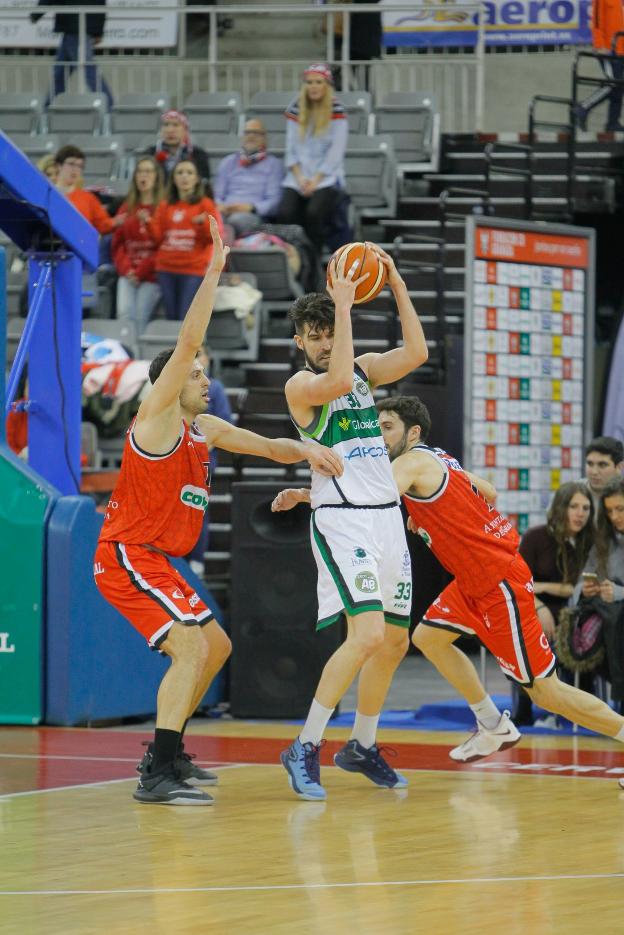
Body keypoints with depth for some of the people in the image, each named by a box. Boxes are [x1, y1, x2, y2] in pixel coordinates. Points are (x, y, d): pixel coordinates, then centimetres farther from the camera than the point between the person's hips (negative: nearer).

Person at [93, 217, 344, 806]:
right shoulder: (157, 416, -11)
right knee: (192, 648, -22)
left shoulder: (205, 429, 14)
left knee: (215, 646, 18)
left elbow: (269, 447, 19)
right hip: (126, 557, -10)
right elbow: (187, 341, -21)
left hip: (154, 560, 10)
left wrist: (305, 450, -2)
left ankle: (167, 753, 25)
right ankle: (157, 776, -27)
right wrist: (215, 270, -22)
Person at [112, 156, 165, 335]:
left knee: (141, 317, -16)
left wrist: (142, 271, -10)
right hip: (128, 274, 4)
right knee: (125, 313, -16)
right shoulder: (127, 207, 17)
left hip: (151, 275, -4)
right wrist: (126, 268, -3)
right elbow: (118, 243, 14)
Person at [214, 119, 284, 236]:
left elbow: (274, 201, 6)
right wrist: (219, 206, -4)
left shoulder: (273, 164, 17)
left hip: (253, 214, -3)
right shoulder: (228, 162, 28)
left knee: (239, 219, -42)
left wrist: (250, 207, -13)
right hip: (226, 212, 3)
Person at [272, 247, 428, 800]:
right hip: (342, 521, -8)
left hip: (388, 516, 8)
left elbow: (416, 353, -1)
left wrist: (396, 284, -5)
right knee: (368, 635, -22)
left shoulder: (364, 370, 14)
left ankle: (362, 746, 28)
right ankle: (305, 749, -16)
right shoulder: (301, 385, -6)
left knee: (394, 641, 12)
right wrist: (343, 305, -24)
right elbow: (338, 381, -28)